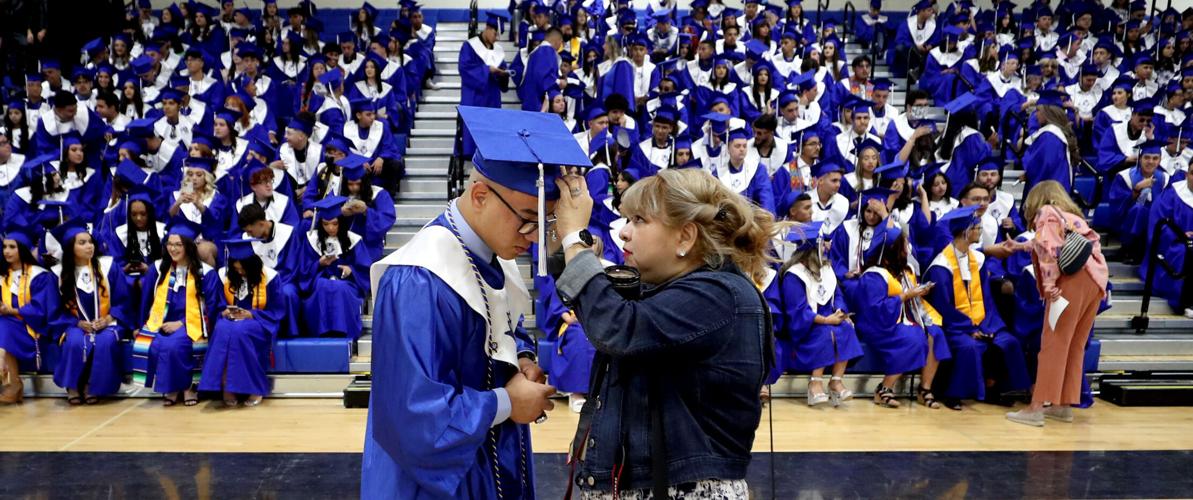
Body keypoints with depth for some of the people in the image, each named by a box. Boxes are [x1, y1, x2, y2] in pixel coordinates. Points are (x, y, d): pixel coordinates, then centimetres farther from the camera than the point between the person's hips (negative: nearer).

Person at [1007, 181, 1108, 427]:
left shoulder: (1047, 212, 7)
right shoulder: (1074, 216, 30)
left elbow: (1049, 249, -7)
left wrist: (1049, 285, -12)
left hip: (1072, 278, -7)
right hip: (1096, 278, 8)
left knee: (1054, 344, -9)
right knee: (1076, 345, 12)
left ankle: (1036, 408, -10)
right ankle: (1065, 405, 15)